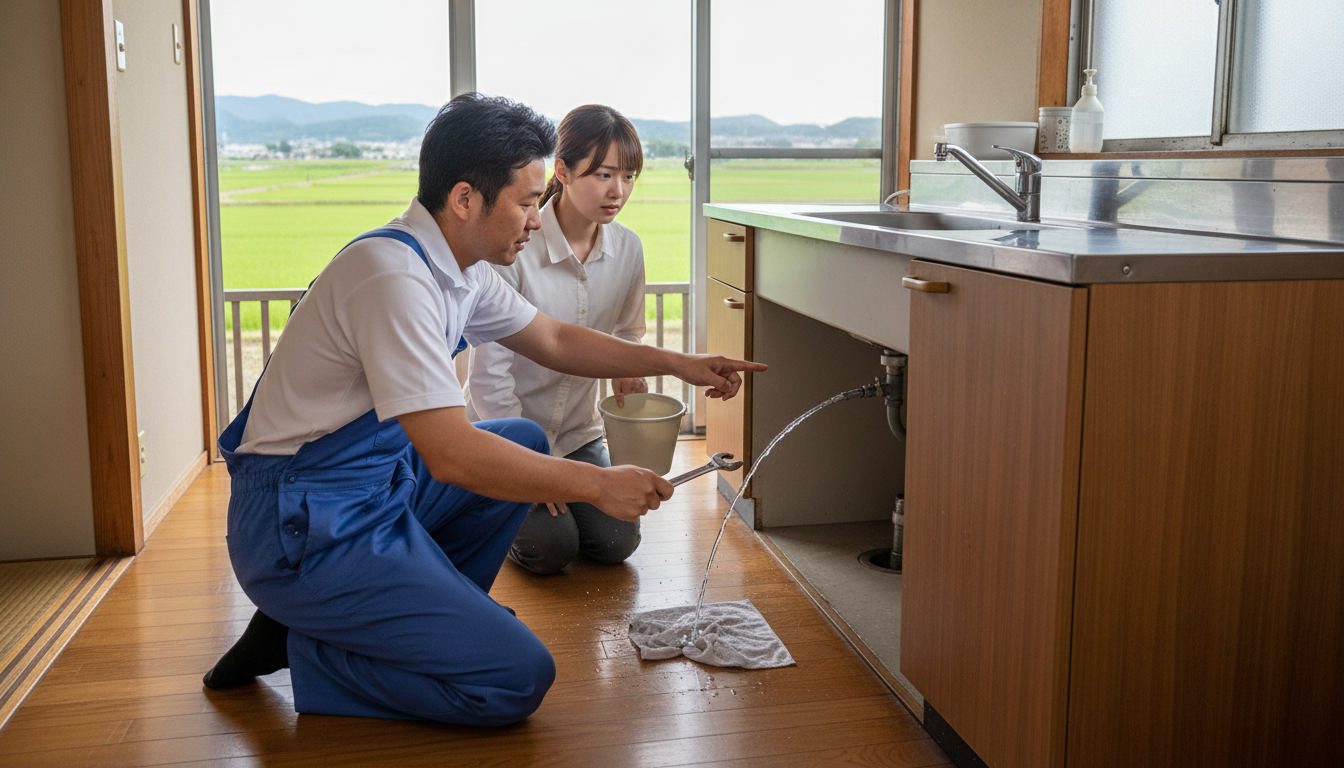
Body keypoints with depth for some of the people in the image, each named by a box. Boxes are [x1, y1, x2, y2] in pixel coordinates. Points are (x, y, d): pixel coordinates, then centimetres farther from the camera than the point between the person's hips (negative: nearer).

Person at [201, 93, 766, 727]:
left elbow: (553, 341, 20)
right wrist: (598, 484, -19)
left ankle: (425, 612, 14)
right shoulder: (394, 275, -25)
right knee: (517, 679, -14)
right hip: (303, 530, -10)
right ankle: (302, 647, -1)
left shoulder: (460, 266, 4)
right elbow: (451, 455, -28)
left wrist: (678, 363, 15)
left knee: (523, 441, 18)